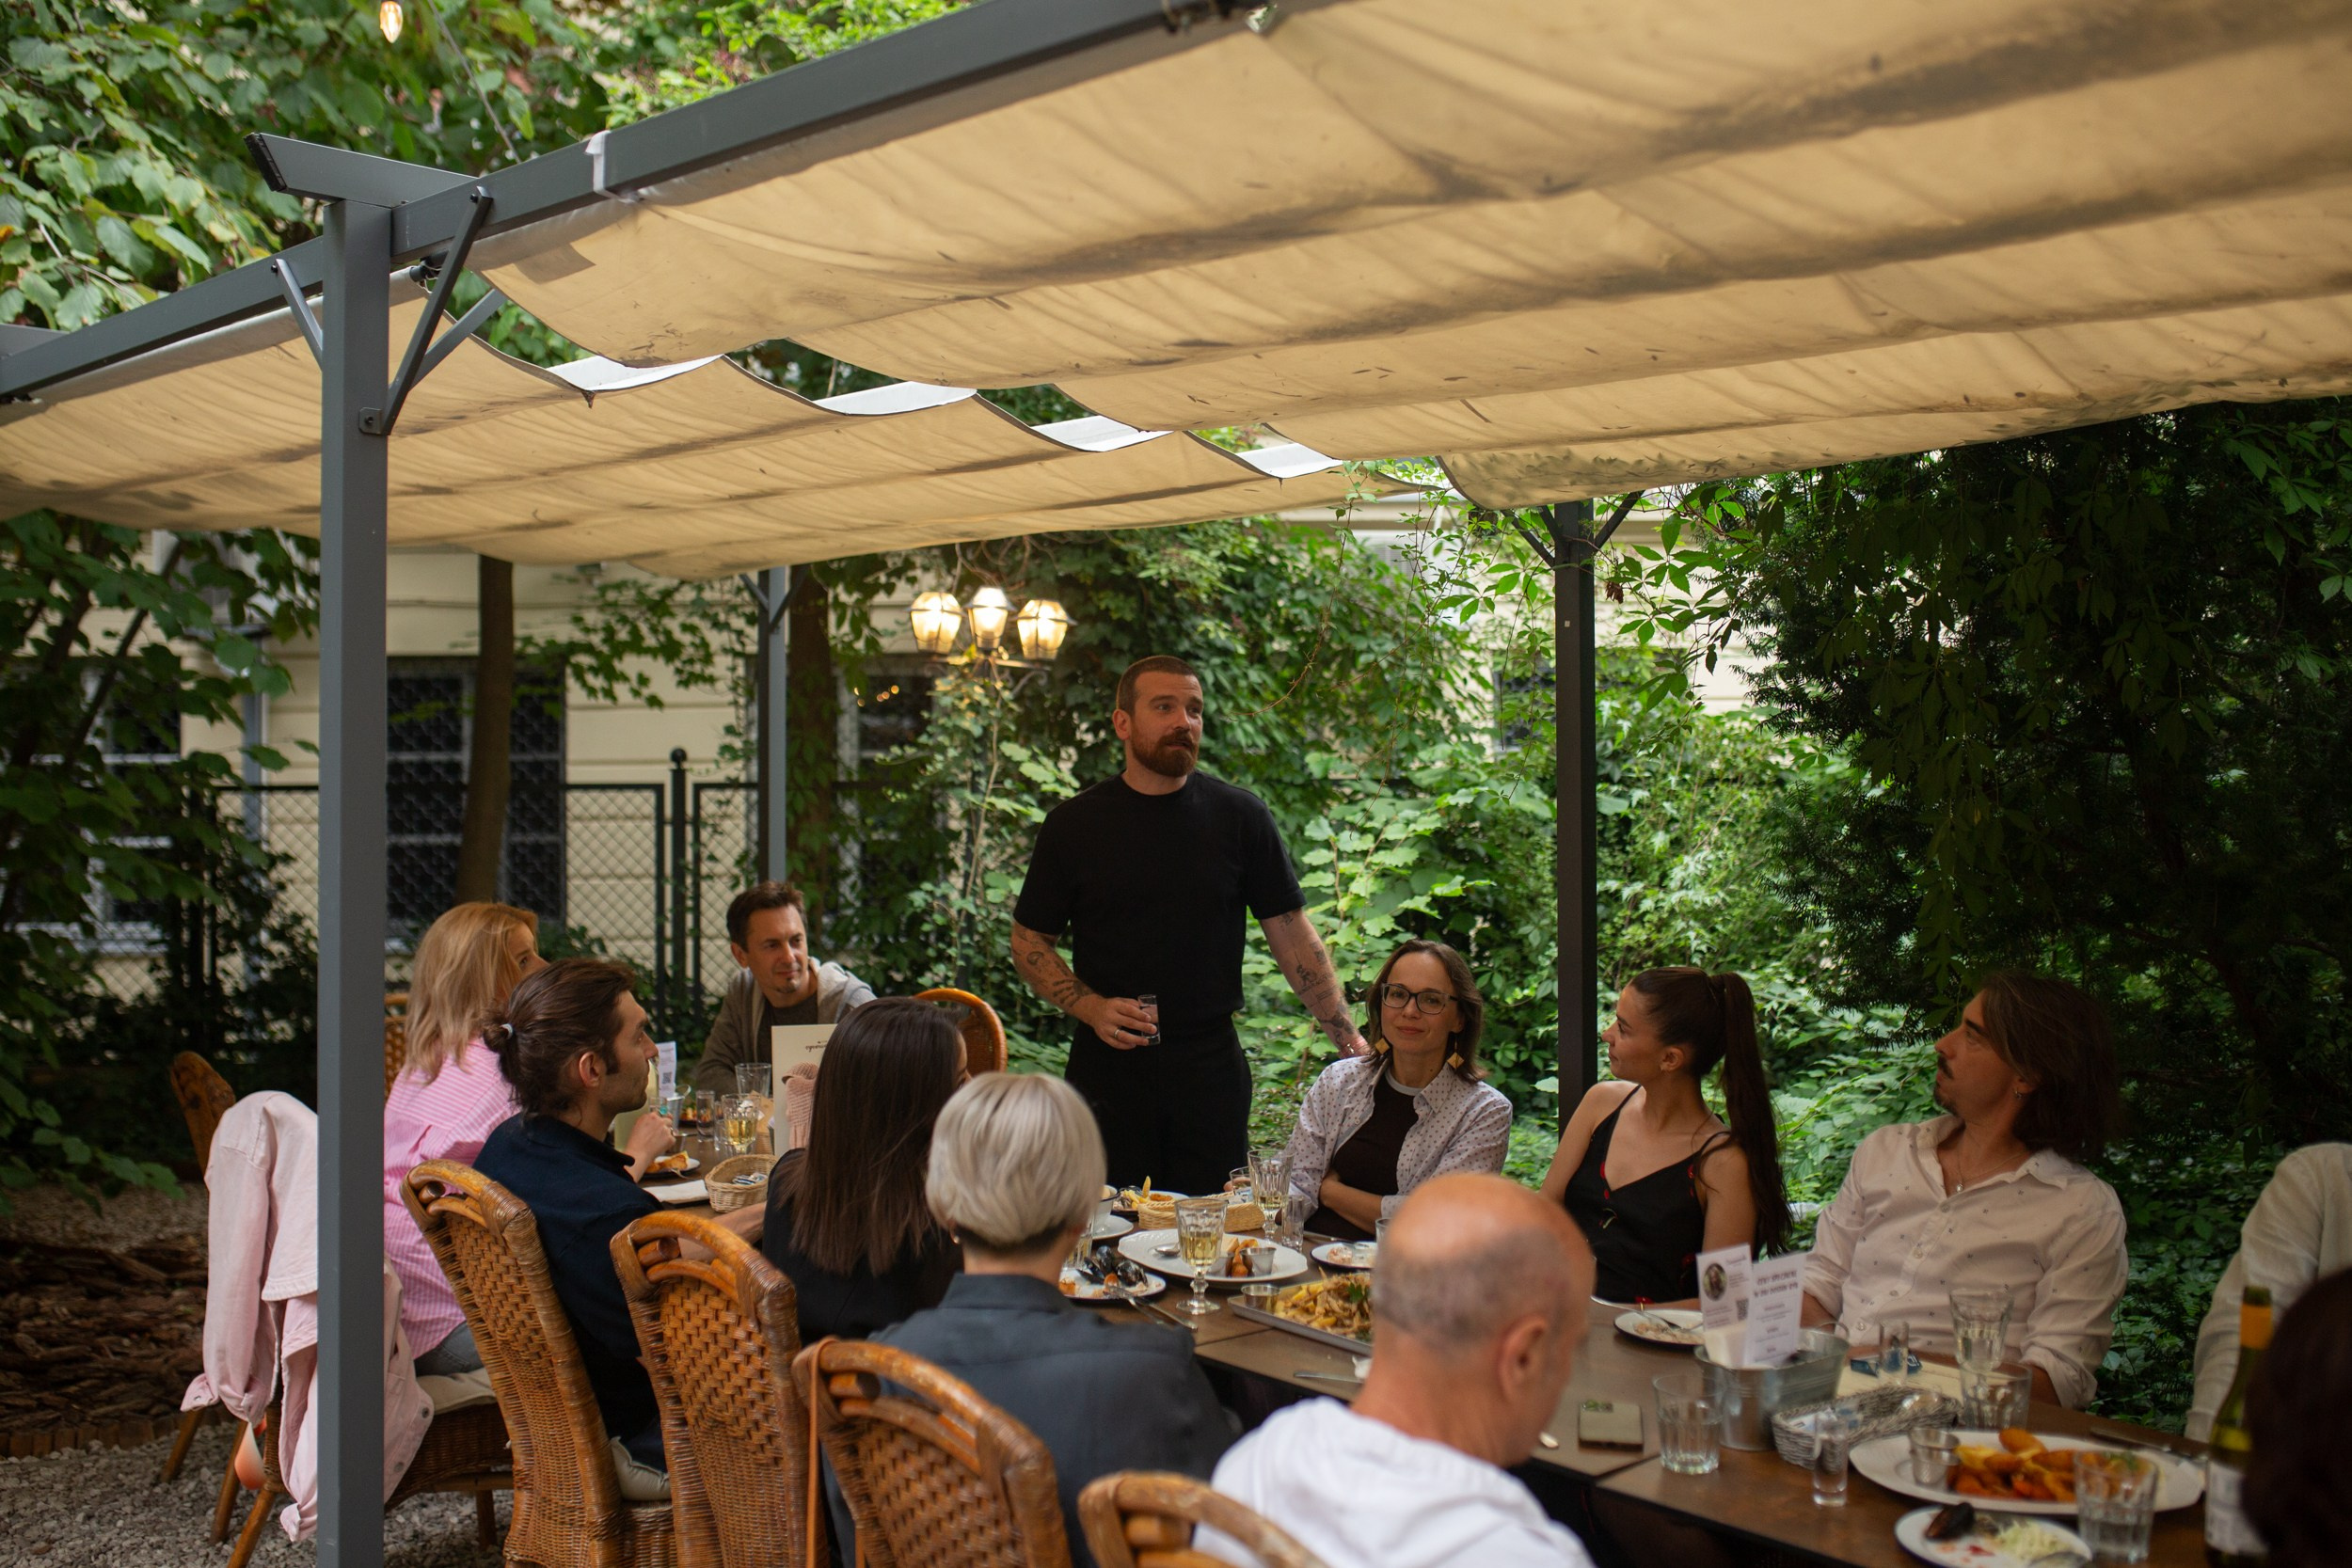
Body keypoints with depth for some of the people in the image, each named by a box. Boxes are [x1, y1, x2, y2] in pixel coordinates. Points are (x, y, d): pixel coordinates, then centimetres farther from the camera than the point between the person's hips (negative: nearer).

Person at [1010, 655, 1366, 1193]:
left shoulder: (1240, 816, 3)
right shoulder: (1074, 824, 3)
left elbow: (1291, 933, 4)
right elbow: (1029, 942, 7)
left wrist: (1347, 1037, -4)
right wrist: (1092, 1008, -10)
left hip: (1211, 1066, 0)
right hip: (1108, 1063, 0)